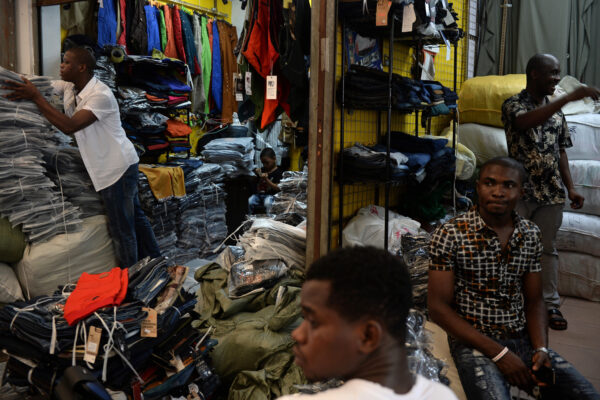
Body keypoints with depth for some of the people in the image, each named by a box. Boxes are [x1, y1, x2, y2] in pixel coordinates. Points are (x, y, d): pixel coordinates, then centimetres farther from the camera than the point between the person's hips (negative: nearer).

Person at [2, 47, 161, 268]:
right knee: (134, 217, 20)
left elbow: (69, 126, -31)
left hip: (118, 166, -9)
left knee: (121, 228, 1)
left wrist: (35, 97, -28)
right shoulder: (69, 87, 3)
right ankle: (154, 262, 34)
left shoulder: (101, 95, -24)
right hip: (110, 166, 9)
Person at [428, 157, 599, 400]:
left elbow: (533, 301, 12)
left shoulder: (531, 235, 6)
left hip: (523, 339, 5)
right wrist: (499, 353, -15)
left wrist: (541, 348, -7)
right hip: (473, 342, -5)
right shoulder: (449, 235, -10)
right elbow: (438, 307, -11)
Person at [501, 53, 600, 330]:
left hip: (551, 193, 5)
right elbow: (527, 122, -30)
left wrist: (570, 188, 8)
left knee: (547, 249, 11)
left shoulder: (556, 111, 10)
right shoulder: (513, 104, -6)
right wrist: (568, 98, -35)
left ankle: (550, 304, 21)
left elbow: (561, 151, 14)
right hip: (520, 191, -4)